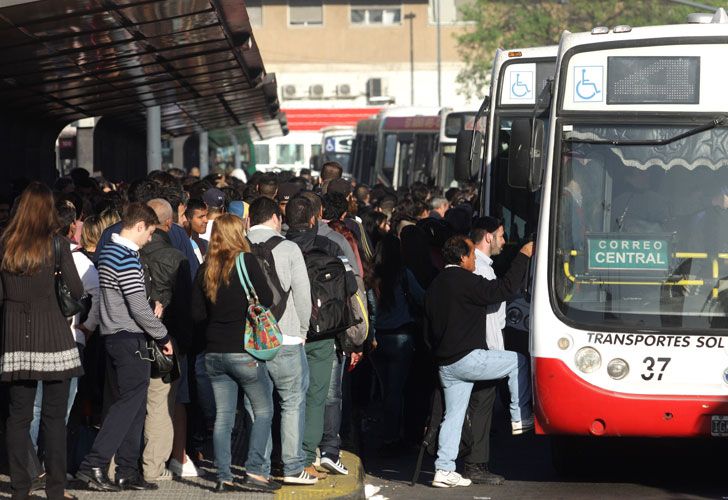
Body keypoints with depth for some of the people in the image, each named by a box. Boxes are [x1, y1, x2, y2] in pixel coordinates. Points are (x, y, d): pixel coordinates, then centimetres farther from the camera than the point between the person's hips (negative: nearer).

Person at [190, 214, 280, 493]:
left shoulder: (205, 269, 5)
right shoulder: (246, 261, -8)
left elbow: (197, 313, 6)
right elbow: (267, 299, -9)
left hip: (213, 352, 5)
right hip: (244, 351, -5)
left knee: (223, 416, 8)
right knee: (263, 410, 7)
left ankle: (223, 477, 7)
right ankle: (255, 472, -1)